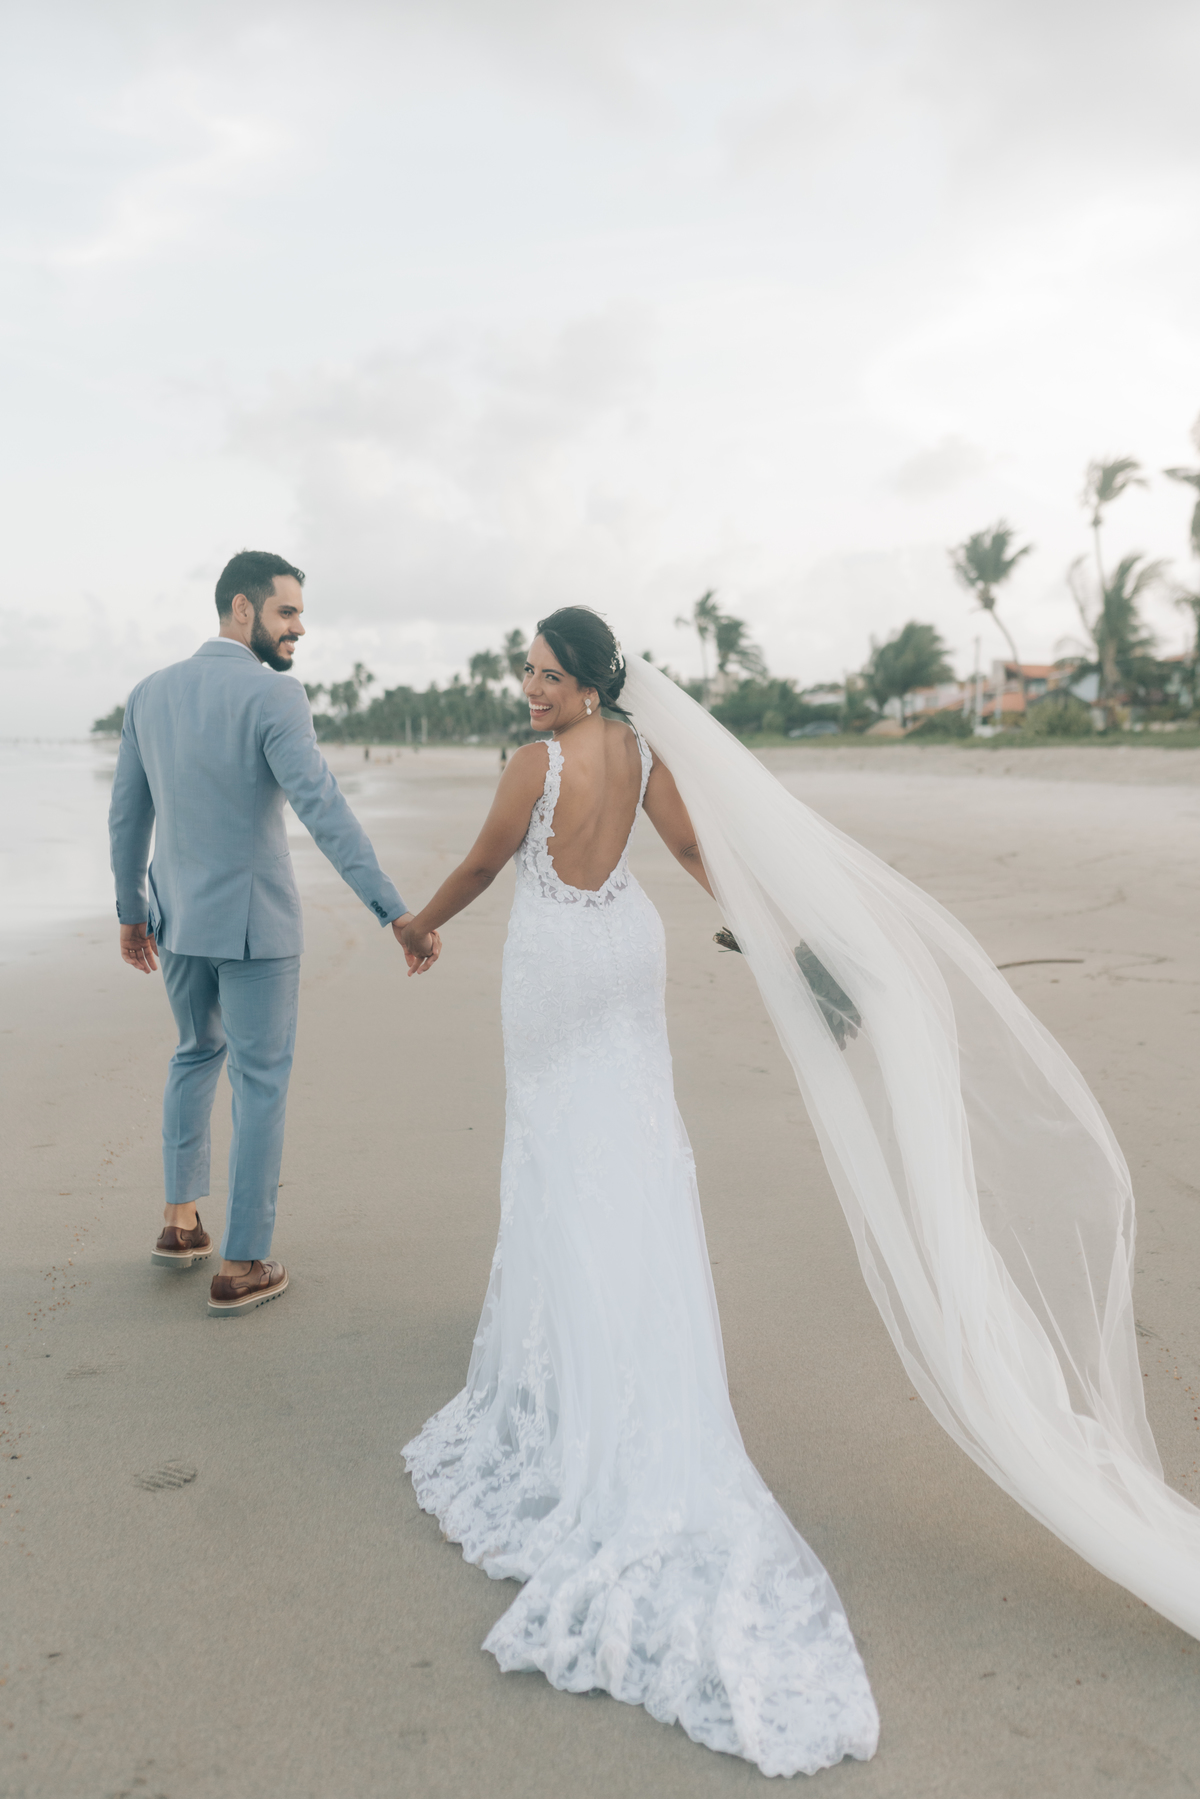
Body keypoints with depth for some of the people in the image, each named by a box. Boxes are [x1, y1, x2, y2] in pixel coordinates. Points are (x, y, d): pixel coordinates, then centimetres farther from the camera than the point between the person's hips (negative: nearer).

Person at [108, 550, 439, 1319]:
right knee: (261, 1083, 6)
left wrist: (132, 911, 21)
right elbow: (327, 813, -27)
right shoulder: (273, 696, -17)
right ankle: (242, 1266, 12)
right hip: (253, 923, -6)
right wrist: (398, 914, -29)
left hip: (176, 918, 6)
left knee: (199, 1052, 27)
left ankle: (181, 1220, 30)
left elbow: (127, 815, 9)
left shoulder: (150, 693, 3)